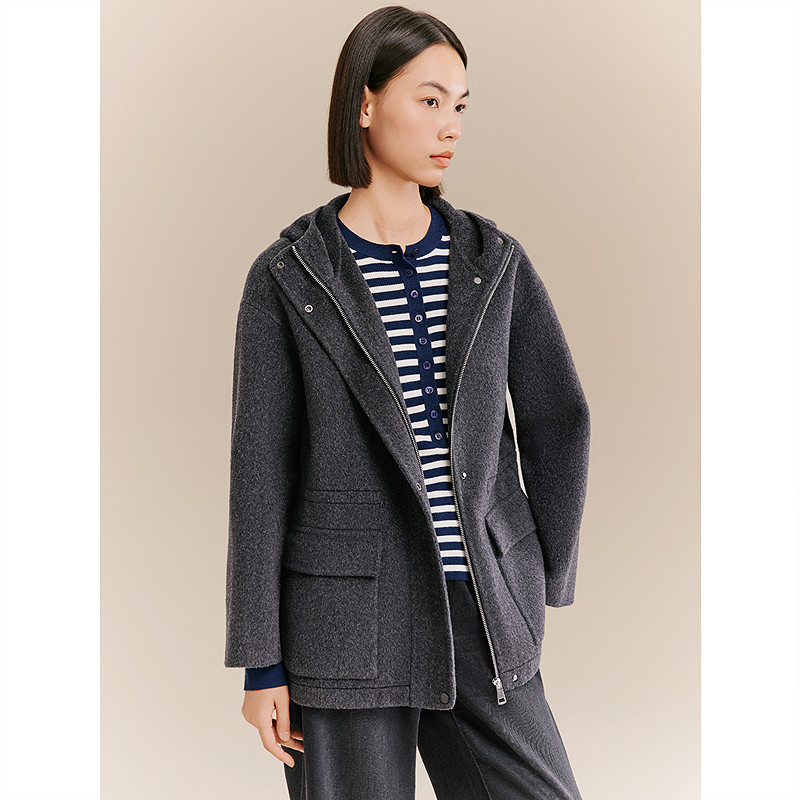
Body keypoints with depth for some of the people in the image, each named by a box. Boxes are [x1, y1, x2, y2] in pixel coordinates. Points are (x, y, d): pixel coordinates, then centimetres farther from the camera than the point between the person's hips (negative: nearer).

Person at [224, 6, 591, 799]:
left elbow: (557, 419, 9)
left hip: (476, 617, 3)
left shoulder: (493, 261, 3)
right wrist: (260, 661, -5)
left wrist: (544, 582, 11)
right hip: (345, 616, -3)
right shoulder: (287, 279, -5)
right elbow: (261, 471, -5)